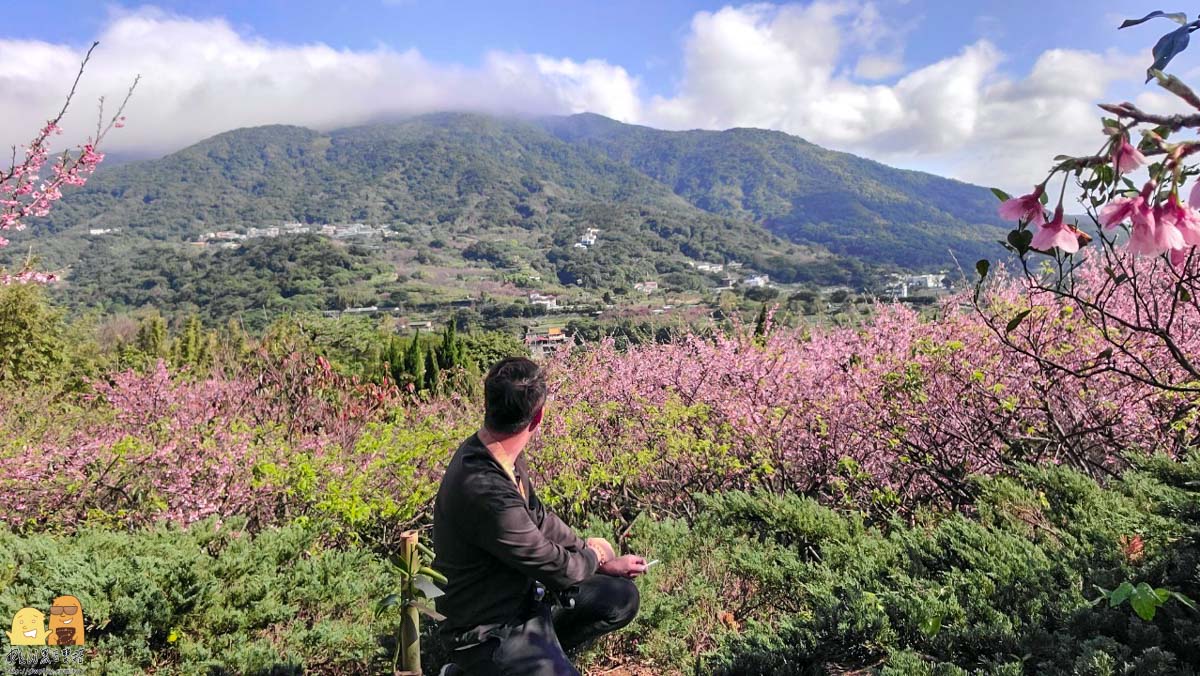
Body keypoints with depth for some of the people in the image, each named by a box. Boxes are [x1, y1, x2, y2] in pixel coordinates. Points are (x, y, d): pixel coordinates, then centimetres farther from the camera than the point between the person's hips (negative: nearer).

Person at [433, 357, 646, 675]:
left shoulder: (496, 453, -6)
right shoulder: (486, 491, -35)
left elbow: (538, 517, 8)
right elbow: (556, 569, -23)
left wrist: (604, 562, 4)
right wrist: (593, 557, 0)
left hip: (524, 595, 9)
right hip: (490, 629, -9)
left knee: (622, 597, 10)